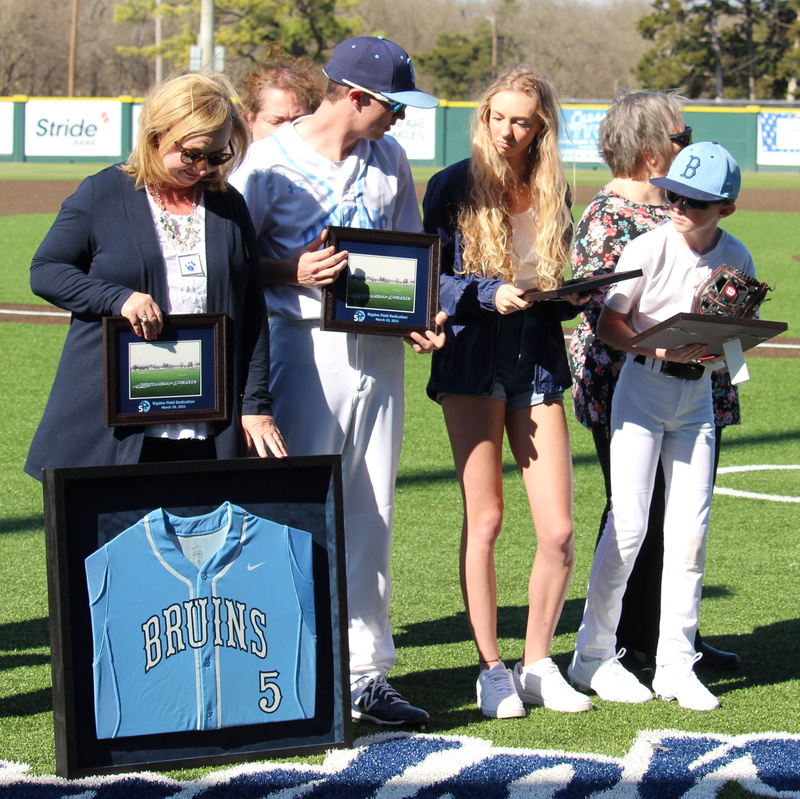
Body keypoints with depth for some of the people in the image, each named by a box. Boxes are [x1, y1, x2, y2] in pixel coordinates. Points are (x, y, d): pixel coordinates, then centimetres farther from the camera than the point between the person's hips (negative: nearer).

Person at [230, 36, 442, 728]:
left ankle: (367, 671, 13)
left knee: (372, 516, 7)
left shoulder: (389, 158, 11)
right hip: (305, 345, -5)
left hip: (379, 347, 5)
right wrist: (292, 272, -19)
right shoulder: (272, 160, -6)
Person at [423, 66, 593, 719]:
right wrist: (491, 295, -18)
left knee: (559, 529, -3)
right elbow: (431, 278, -2)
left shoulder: (554, 193, 11)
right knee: (485, 517, -4)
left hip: (538, 364, 3)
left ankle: (538, 664, 13)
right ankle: (491, 669, 7)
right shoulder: (455, 186, 1)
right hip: (473, 362, -3)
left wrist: (571, 294, -7)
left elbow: (566, 289, 15)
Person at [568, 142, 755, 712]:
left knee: (691, 531, 4)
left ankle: (676, 664, 12)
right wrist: (663, 348, -25)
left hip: (698, 396, 4)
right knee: (628, 526, -7)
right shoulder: (650, 248, -13)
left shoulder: (736, 259, -1)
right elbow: (608, 325, -9)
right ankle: (594, 654, 6)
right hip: (643, 390, -4)